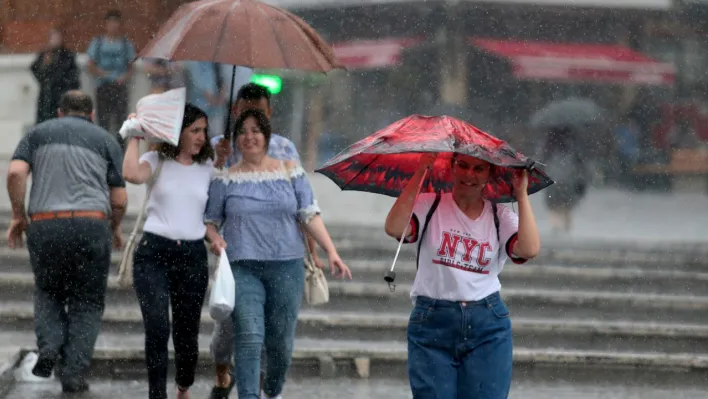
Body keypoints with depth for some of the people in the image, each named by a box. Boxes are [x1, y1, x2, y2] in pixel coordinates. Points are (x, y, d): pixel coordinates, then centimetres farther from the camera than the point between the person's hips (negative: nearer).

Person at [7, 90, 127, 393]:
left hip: (44, 224, 1)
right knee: (86, 301, 11)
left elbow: (16, 172, -2)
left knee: (48, 292, 21)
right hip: (91, 224, -1)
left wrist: (18, 216, 8)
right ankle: (74, 372, 1)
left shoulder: (39, 133, 16)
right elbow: (119, 199, 9)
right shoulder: (105, 140, 15)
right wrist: (115, 229, 28)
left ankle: (49, 349, -3)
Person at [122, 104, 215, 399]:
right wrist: (135, 136, -9)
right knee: (157, 328, -17)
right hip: (153, 253, -3)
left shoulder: (208, 168, 11)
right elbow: (132, 174, -19)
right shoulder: (158, 161, 2)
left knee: (186, 333, 7)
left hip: (192, 255, 3)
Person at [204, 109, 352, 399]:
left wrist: (331, 251, -6)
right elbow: (210, 220, 12)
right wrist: (215, 238, -10)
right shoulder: (226, 180, 6)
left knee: (281, 341, 7)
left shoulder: (290, 172, 7)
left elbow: (310, 215, 4)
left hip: (287, 266, 1)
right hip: (243, 268, -1)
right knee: (249, 337, -16)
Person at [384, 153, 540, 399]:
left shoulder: (500, 217, 5)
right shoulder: (429, 206, 2)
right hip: (431, 324, -1)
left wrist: (522, 195, -10)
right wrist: (419, 174, -17)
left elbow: (529, 249, -13)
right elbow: (394, 228, -17)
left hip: (487, 327, 1)